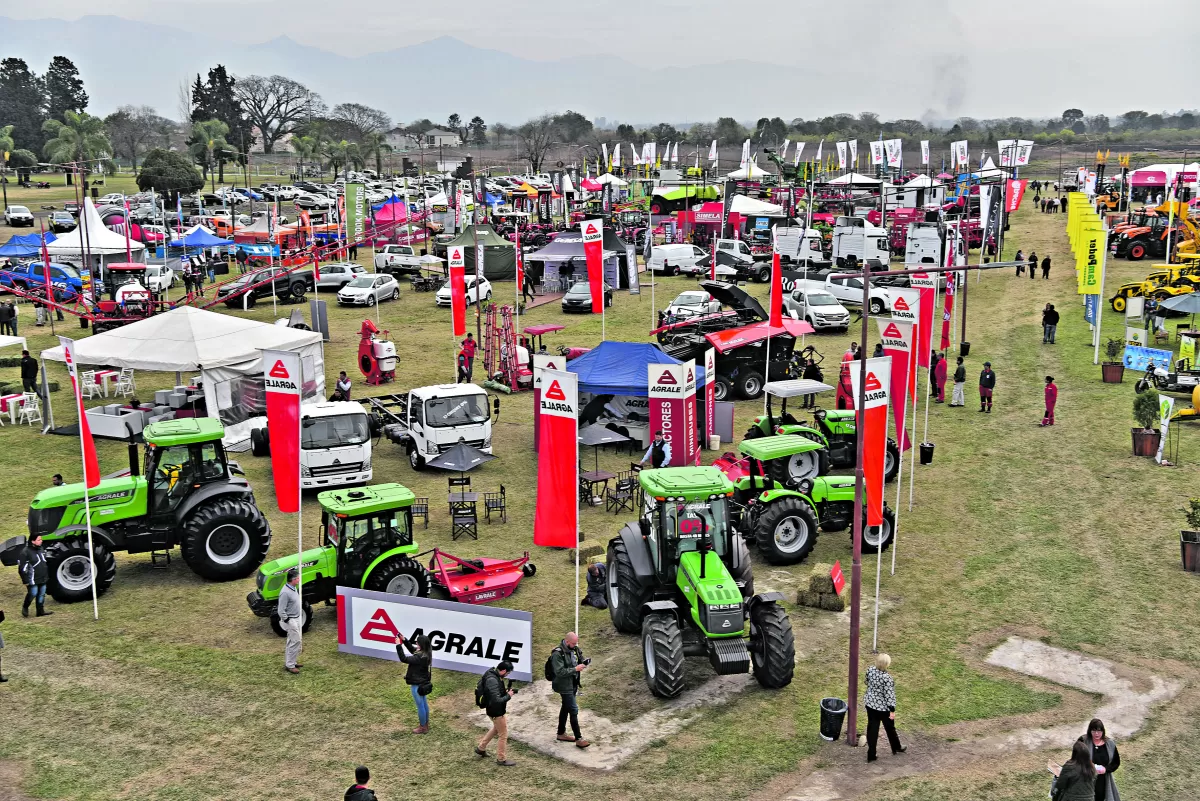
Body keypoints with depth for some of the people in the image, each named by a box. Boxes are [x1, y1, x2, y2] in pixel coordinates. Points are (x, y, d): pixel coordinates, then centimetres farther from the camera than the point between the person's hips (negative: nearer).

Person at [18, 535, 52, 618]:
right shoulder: (26, 552, -15)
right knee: (33, 594, -4)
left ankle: (41, 611, 17)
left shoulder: (41, 549, 10)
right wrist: (25, 580, -14)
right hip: (33, 579, -7)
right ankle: (25, 607, 21)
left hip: (43, 579, 7)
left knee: (41, 594, 9)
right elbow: (22, 567, -14)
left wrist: (47, 576, 21)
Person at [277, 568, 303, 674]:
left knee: (292, 642, 17)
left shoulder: (294, 589, 5)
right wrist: (287, 621, -17)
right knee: (296, 642, -7)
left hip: (297, 619, 9)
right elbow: (281, 611, -23)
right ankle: (290, 665, 0)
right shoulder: (285, 592, -25)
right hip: (291, 620, -9)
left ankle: (289, 662, 27)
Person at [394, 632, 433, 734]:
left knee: (420, 705, 6)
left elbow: (403, 659, -30)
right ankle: (426, 724, 35)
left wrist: (398, 645, -28)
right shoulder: (425, 653, -4)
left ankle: (423, 727, 19)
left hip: (417, 684, -9)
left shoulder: (420, 657, -32)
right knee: (424, 704, 21)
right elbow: (412, 650, 13)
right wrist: (404, 640, 3)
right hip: (423, 683, 9)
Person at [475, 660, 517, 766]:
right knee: (503, 735, 7)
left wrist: (505, 692, 1)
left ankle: (481, 748, 45)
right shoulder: (492, 680, -33)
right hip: (496, 711, -10)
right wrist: (508, 696, -20)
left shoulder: (492, 673, -3)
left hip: (496, 709, 10)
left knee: (496, 728, 31)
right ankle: (501, 759, 24)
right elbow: (496, 700, -34)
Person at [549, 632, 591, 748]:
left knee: (565, 708, 19)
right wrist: (575, 669, -27)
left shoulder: (572, 650, 4)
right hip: (564, 686, -9)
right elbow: (559, 672, -26)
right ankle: (578, 739, -4)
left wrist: (582, 663, -6)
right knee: (573, 710, -9)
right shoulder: (557, 654, -22)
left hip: (572, 684, 9)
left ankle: (561, 733, 34)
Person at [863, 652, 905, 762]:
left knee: (872, 728, 13)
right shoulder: (887, 678, -29)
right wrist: (892, 710, -13)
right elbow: (889, 695, -22)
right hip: (883, 707, -5)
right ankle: (896, 748, 43)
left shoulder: (870, 670, -12)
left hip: (870, 704, 5)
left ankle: (871, 755, 19)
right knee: (890, 728, 20)